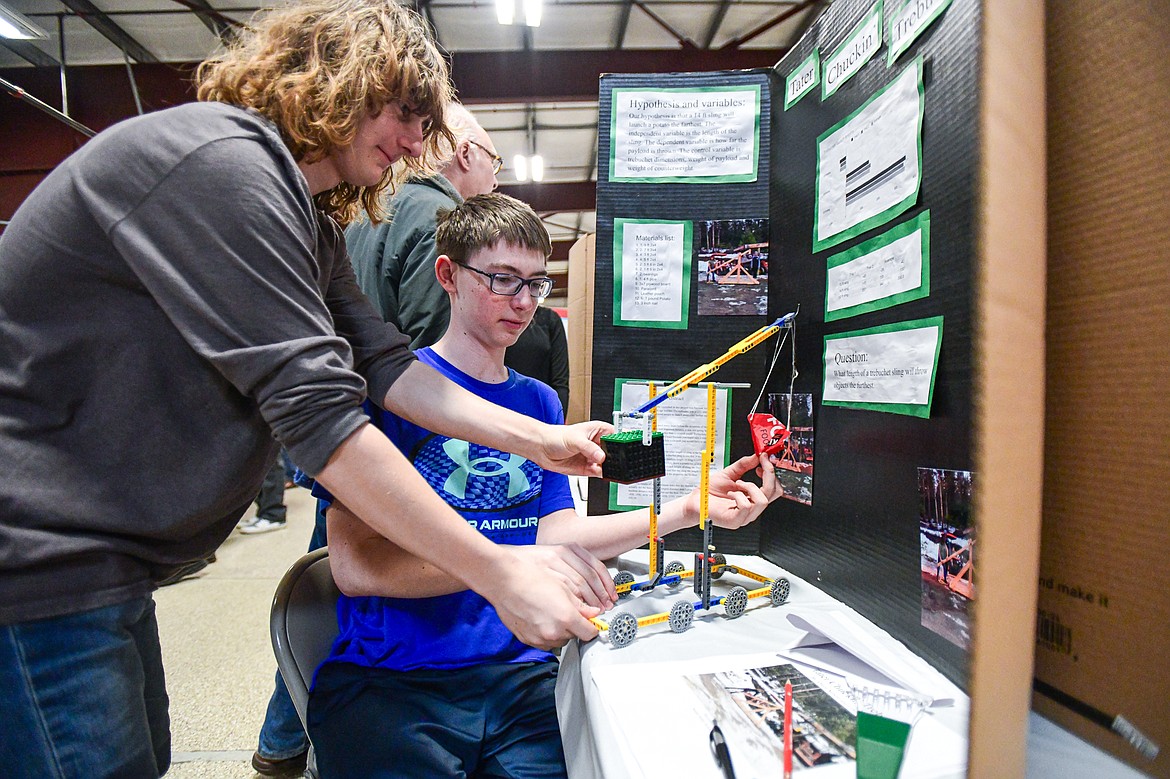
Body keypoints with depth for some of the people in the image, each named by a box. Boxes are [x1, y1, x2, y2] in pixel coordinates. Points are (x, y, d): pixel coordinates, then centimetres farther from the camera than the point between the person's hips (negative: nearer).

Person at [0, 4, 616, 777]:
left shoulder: (307, 220, 11)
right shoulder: (219, 159, -21)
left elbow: (384, 364, 2)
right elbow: (315, 409, -28)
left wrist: (539, 439, -4)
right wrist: (499, 573, -24)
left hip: (105, 559, 10)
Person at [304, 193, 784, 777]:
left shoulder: (540, 402, 13)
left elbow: (557, 533, 7)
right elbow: (354, 563, -14)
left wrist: (684, 511, -3)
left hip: (519, 672, 4)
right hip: (387, 680, -3)